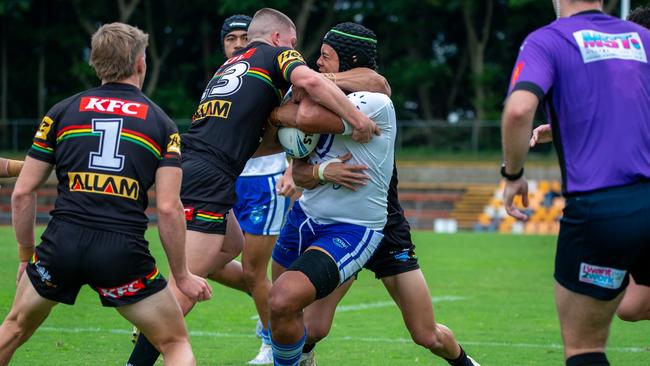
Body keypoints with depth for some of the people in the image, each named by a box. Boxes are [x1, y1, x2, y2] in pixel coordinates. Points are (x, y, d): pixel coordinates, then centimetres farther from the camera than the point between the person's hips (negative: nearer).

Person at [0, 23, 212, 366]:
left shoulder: (62, 112, 11)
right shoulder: (162, 124, 7)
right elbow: (168, 208, -3)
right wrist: (182, 276, 7)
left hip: (62, 243, 2)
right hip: (123, 251, -2)